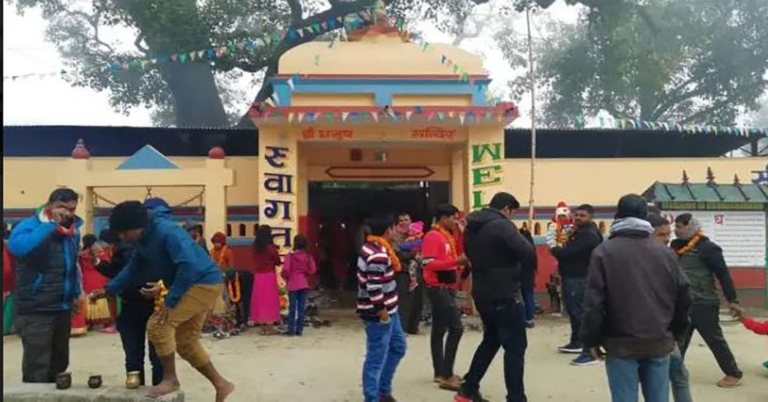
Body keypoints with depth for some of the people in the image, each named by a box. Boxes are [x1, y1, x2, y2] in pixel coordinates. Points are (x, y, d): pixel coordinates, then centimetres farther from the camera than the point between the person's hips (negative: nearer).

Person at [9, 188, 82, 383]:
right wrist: (51, 225, -28)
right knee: (37, 368, -5)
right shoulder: (29, 225, -11)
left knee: (59, 363, 16)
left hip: (63, 307, 7)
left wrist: (75, 293, 15)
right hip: (35, 309, -7)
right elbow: (16, 246, -35)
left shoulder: (73, 229, 8)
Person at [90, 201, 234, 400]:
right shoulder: (141, 241, 5)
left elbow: (189, 266, -31)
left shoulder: (167, 232, -24)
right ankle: (221, 385, 22)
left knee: (158, 325, -15)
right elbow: (133, 270, 19)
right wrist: (108, 290, 12)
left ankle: (170, 379, 1)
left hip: (205, 283, -10)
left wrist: (170, 300, -27)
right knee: (186, 343, 12)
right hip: (191, 285, 10)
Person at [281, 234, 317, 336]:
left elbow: (286, 270, -14)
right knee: (301, 307, 8)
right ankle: (299, 329, 9)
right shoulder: (308, 256, -2)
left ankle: (291, 329, 5)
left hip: (292, 284, -2)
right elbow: (313, 269, -4)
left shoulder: (290, 256, -11)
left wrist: (285, 277, 7)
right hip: (304, 284, 3)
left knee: (292, 307, 3)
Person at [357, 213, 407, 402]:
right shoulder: (378, 254, -22)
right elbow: (374, 286, -27)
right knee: (376, 358, -2)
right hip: (378, 313, -11)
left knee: (398, 347, 21)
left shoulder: (373, 247, 9)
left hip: (389, 309, 11)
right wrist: (381, 310, -19)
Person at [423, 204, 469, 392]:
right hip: (438, 288, -10)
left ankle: (441, 373, 19)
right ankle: (446, 376, -8)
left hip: (447, 288, 10)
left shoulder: (447, 236, 15)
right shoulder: (433, 236, -13)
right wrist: (456, 261, -25)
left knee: (440, 330, 12)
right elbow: (429, 264, -22)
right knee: (456, 327, -12)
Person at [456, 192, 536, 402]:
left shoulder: (472, 227, 10)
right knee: (515, 347, 1)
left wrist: (487, 272, 10)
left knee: (491, 340, 22)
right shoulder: (501, 225, -17)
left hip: (482, 294, 9)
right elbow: (527, 252, -26)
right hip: (504, 296, -9)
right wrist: (523, 275, -9)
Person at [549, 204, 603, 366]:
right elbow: (571, 251, 15)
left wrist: (554, 249, -7)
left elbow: (569, 252, -25)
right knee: (574, 311, 21)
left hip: (579, 279, -12)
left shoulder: (589, 235, -18)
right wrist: (559, 250, -5)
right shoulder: (582, 231, 19)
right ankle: (576, 343, 35)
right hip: (573, 277, 12)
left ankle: (591, 352, -14)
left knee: (581, 313, -13)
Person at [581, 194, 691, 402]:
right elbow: (683, 298, 9)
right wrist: (675, 334, 21)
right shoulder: (666, 253, 6)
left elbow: (594, 302, -10)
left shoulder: (604, 252, -6)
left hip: (622, 344, -3)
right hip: (659, 343, 4)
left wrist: (592, 339, 1)